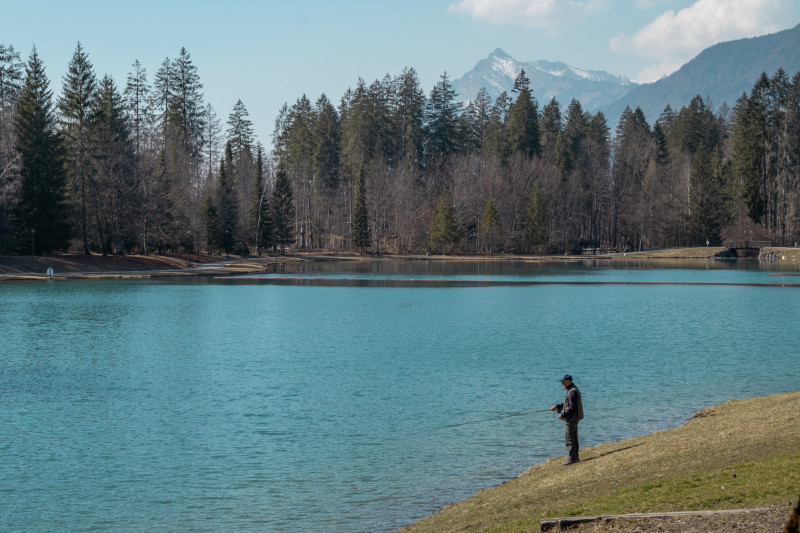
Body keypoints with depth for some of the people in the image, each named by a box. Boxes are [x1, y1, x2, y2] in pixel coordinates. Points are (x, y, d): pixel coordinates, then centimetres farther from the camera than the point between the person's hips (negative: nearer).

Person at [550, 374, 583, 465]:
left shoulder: (572, 392, -19)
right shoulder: (571, 390, 14)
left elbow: (572, 407, -24)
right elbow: (568, 404, 24)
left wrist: (563, 415, -18)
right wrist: (557, 406, 18)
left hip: (572, 417, -11)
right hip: (573, 418, 11)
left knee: (569, 437, -8)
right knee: (574, 437, 14)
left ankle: (572, 458, -7)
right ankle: (575, 457, 19)